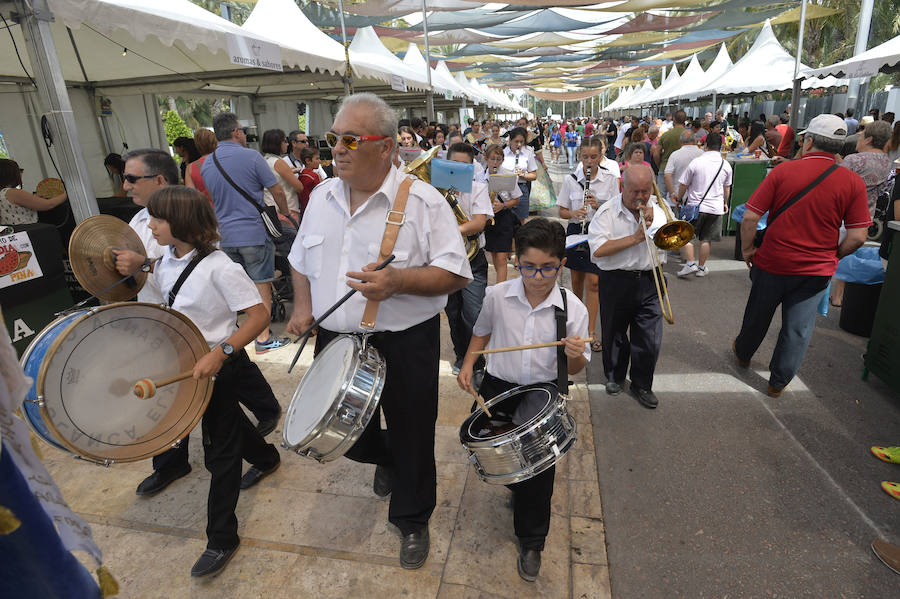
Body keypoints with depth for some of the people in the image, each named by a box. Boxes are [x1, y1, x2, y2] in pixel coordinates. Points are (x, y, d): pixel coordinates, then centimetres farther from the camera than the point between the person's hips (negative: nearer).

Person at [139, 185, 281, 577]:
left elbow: (259, 315, -27)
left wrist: (220, 353, -34)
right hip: (185, 366, 8)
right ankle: (266, 460, 56)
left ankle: (222, 539, 18)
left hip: (222, 368, -8)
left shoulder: (219, 267, -24)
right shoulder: (165, 263, 1)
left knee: (220, 452, 3)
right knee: (232, 423, 27)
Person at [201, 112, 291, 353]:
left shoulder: (206, 165, 9)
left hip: (226, 235, 6)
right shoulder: (251, 157, -9)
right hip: (254, 233, -6)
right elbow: (276, 191, -5)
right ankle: (264, 338, 5)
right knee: (261, 284, 1)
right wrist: (285, 212, 12)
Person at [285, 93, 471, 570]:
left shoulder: (422, 202, -13)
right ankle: (383, 459, 57)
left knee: (411, 439, 12)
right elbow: (301, 258, 17)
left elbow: (456, 274, -15)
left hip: (406, 346, -5)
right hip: (335, 340, 5)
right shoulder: (322, 196, 4)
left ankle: (412, 520, 40)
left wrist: (399, 281, -30)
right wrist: (302, 304, 2)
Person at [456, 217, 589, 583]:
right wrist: (467, 365, -3)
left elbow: (575, 369, -5)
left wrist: (575, 355, -28)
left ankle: (531, 543, 18)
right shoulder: (498, 296, -10)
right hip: (499, 387, 2)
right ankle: (520, 486, 45)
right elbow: (482, 332, 10)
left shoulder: (573, 309, -13)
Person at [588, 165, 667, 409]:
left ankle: (642, 385, 24)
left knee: (650, 339, 4)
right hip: (616, 281, -2)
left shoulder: (658, 210, 6)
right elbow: (598, 250, -19)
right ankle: (615, 376, 37)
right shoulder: (607, 212, -7)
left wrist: (652, 224, -11)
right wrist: (635, 238, -19)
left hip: (649, 281, 3)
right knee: (614, 334, 14)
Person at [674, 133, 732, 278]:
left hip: (695, 206, -3)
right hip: (716, 207, 4)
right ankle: (702, 267, 18)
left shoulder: (696, 162, -11)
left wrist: (679, 198, 13)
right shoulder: (726, 165, 2)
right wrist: (725, 203, 31)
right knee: (706, 239, 10)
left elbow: (683, 185, -5)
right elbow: (727, 188, 15)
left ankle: (690, 263, -3)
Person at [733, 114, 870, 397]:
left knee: (757, 316, 21)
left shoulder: (783, 170, -11)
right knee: (798, 330, 13)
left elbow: (750, 217, -13)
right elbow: (857, 237, -7)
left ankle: (743, 353, 44)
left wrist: (747, 249, 1)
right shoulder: (853, 182, -7)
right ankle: (779, 381, 24)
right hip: (816, 272, 1)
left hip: (772, 264, 0)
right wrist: (834, 256, 11)